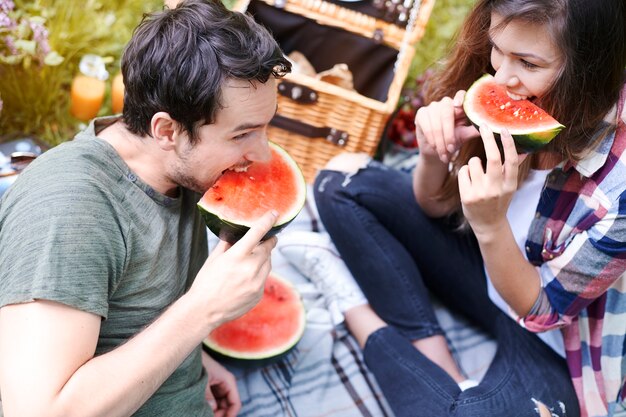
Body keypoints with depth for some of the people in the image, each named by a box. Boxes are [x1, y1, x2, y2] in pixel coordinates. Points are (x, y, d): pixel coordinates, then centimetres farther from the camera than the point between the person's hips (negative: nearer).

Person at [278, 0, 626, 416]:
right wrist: (434, 156, -24)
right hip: (487, 265, 6)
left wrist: (491, 226, -37)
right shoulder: (511, 98, -17)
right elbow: (434, 206, -2)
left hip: (556, 342, -5)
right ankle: (440, 363, -8)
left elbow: (542, 310, -19)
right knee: (343, 180, -7)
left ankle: (362, 316, -5)